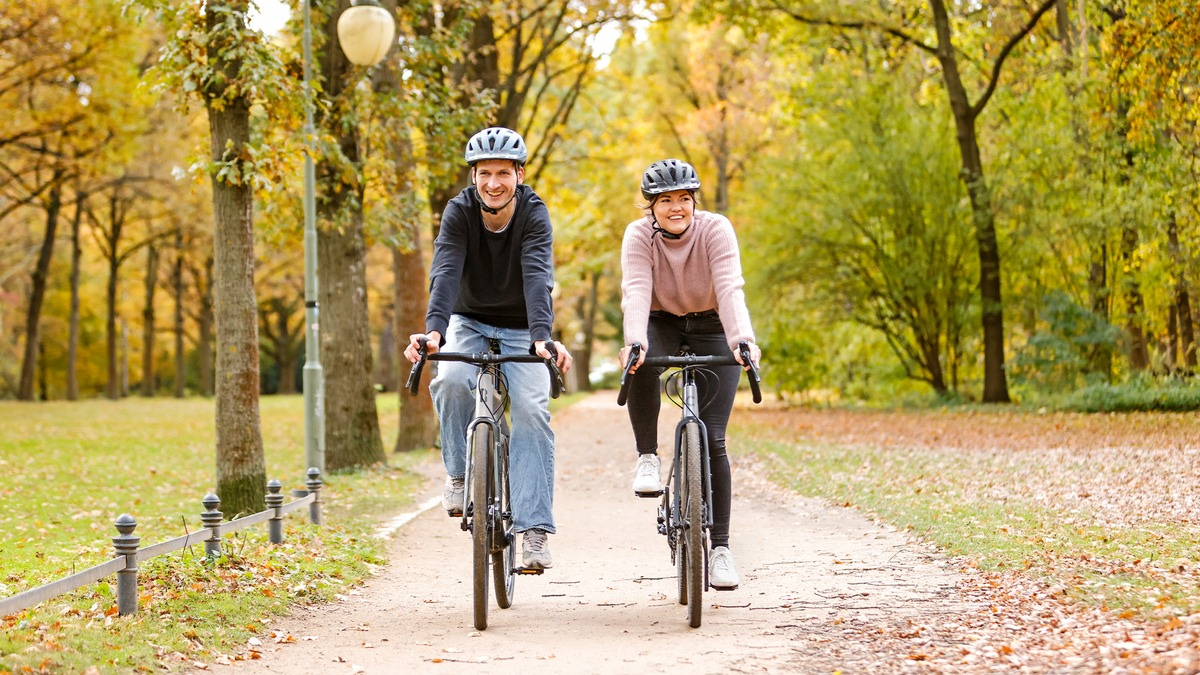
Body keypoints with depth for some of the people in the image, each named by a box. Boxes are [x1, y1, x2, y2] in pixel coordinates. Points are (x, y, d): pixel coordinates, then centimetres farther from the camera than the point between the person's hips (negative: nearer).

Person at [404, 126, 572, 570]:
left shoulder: (534, 213, -20)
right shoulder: (459, 212, -17)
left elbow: (538, 277, -35)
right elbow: (445, 272, -31)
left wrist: (541, 336, -51)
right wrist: (434, 329, -49)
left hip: (520, 330, -1)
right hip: (470, 322, 1)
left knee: (532, 409, -21)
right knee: (451, 381, -30)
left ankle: (534, 529, -20)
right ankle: (459, 472, -7)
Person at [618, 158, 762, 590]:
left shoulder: (716, 229, -21)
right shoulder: (639, 236, -18)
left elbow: (730, 288, -34)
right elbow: (636, 291, -33)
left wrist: (742, 340, -51)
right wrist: (633, 342, -51)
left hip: (710, 330, -1)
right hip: (661, 324, 1)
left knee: (711, 440, -10)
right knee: (641, 363, -37)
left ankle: (719, 547, -4)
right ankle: (647, 458, -18)